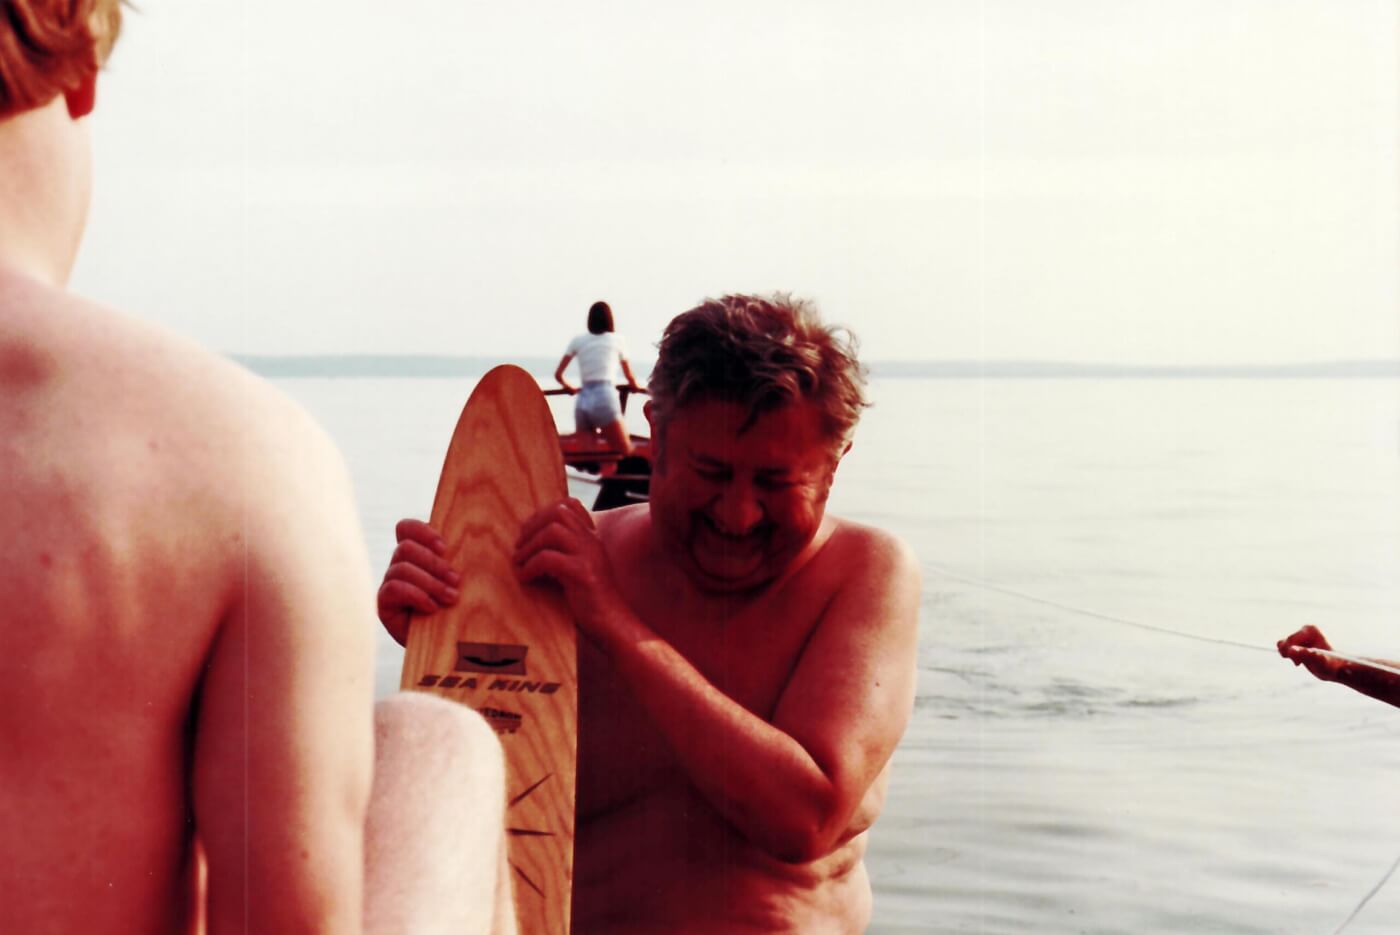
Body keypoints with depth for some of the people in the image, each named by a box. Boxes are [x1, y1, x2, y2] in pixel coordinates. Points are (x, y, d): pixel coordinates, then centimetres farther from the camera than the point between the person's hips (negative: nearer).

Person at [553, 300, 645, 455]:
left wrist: (569, 387, 37)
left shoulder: (578, 341, 16)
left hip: (582, 401, 3)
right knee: (626, 455, -3)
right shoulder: (616, 339, 14)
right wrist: (634, 386, 48)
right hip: (605, 398, -3)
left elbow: (558, 374, 16)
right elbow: (630, 377, 26)